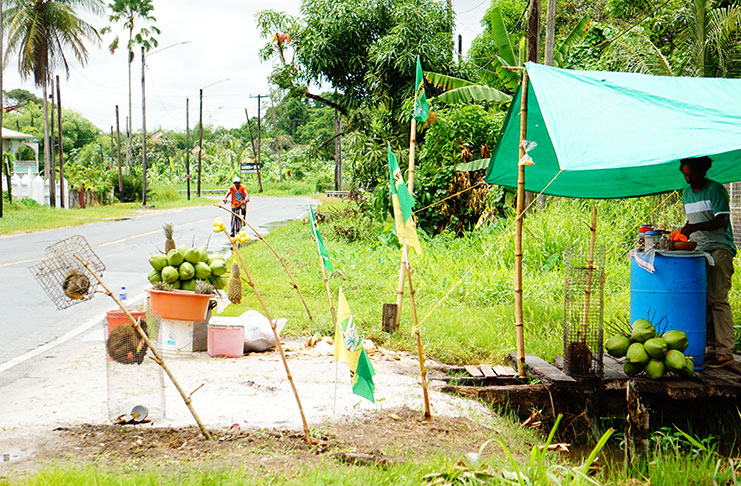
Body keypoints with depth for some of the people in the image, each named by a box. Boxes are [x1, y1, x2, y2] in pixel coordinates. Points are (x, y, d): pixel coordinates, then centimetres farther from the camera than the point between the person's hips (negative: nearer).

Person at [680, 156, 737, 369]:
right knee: (702, 300, 4)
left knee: (718, 299, -11)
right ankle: (710, 348, 8)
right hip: (698, 251, 7)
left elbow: (721, 221, -15)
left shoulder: (715, 190, -6)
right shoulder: (687, 193, 16)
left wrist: (696, 228, -27)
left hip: (719, 249, -7)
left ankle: (725, 351, -10)